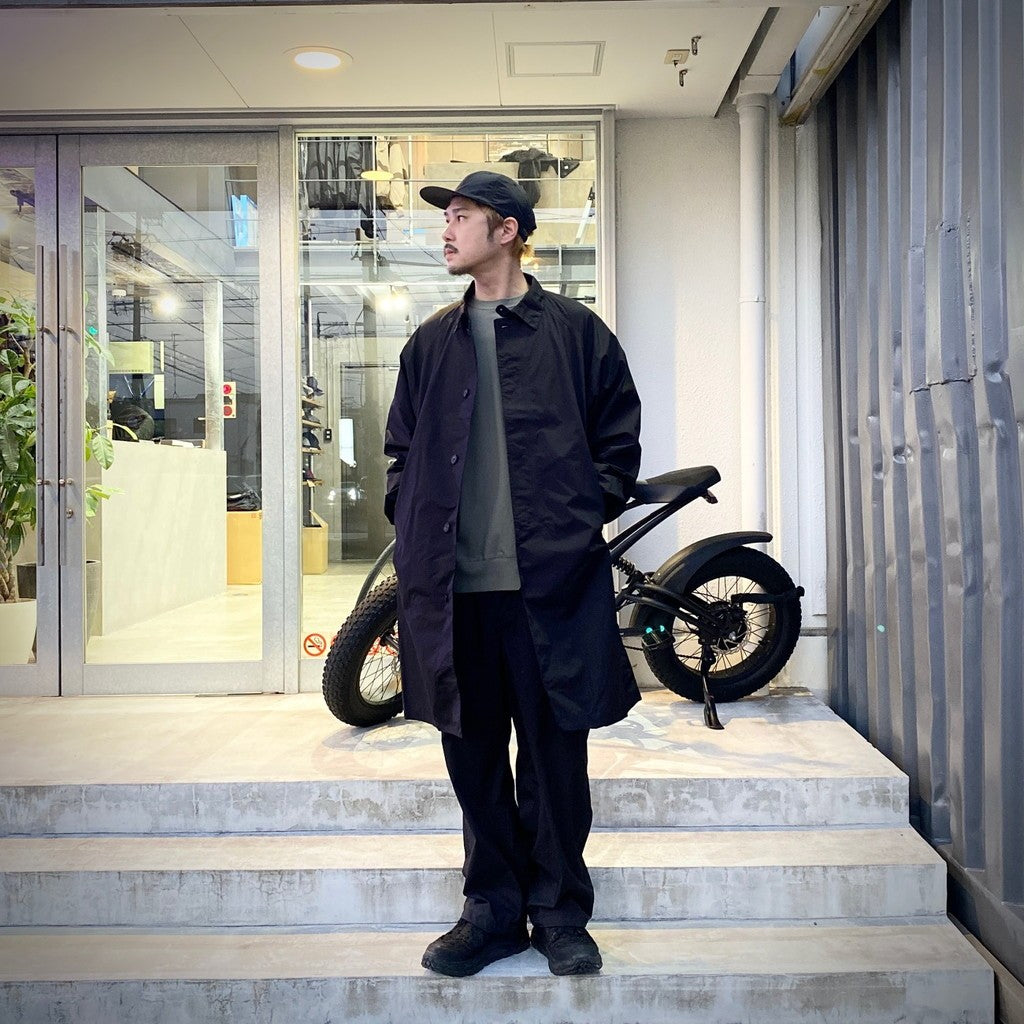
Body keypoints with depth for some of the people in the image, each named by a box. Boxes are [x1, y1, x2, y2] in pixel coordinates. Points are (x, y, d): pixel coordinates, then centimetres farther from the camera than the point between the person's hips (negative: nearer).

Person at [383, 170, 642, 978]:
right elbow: (402, 449, 20)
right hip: (451, 582, 4)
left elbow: (618, 441, 6)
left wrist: (585, 519, -4)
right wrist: (412, 521, 6)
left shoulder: (576, 331, 6)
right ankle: (495, 910, 25)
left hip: (548, 579, -3)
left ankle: (562, 914, 22)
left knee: (555, 750, 5)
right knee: (473, 753, 10)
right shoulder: (431, 343, 17)